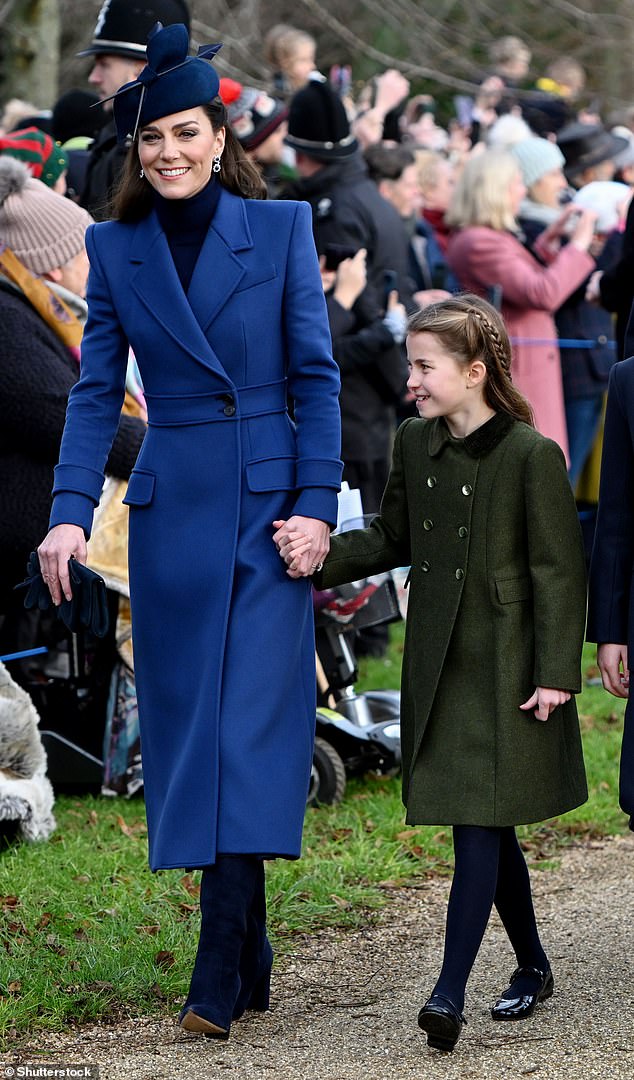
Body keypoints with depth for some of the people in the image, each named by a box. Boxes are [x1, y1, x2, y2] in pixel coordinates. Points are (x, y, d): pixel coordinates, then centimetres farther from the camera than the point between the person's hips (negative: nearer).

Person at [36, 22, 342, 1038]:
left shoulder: (280, 228, 0)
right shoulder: (115, 248, 6)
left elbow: (316, 375, -1)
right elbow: (96, 391, 4)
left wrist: (317, 504, -9)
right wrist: (71, 512, -8)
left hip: (269, 501, -3)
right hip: (171, 508, 3)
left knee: (250, 722, -9)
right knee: (188, 721, 5)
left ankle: (219, 974, -11)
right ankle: (250, 956, 15)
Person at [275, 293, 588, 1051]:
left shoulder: (532, 455, -14)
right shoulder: (415, 443, 5)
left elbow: (559, 571, -11)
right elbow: (392, 539, 13)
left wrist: (554, 675, -13)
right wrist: (319, 557, -4)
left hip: (503, 668, -6)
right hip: (439, 662, 6)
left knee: (478, 824, -9)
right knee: (486, 827, 13)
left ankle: (450, 991, -12)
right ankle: (532, 967, 29)